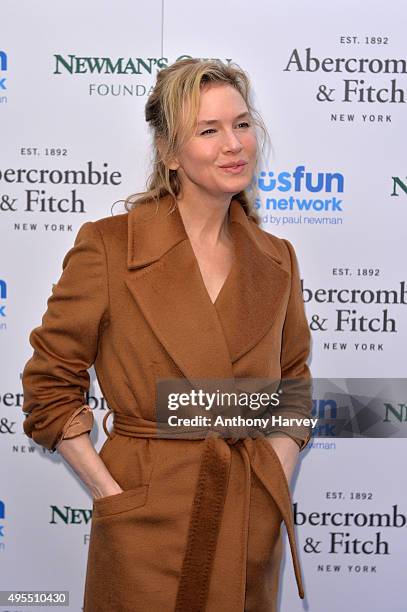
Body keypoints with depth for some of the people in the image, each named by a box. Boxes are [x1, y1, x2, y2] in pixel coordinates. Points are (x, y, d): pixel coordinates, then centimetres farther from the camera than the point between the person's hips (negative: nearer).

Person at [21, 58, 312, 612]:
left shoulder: (276, 260, 3)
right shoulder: (108, 246, -10)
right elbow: (49, 388, -5)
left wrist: (275, 486, 1)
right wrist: (112, 495, -10)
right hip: (148, 530, -4)